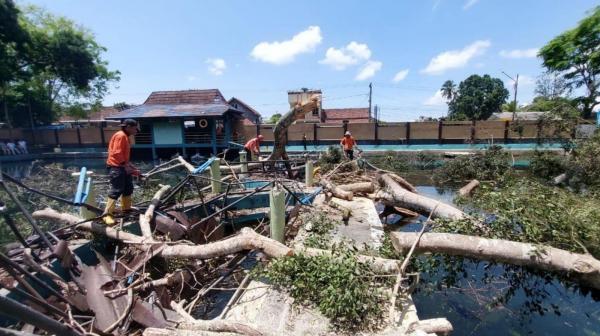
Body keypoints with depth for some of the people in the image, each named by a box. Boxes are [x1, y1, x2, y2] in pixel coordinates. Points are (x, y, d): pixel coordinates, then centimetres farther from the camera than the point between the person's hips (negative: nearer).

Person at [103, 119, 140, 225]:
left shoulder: (126, 137, 17)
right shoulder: (120, 135, -13)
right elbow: (117, 153, -22)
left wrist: (132, 168, 16)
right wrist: (126, 165, -21)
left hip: (123, 167, 10)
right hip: (116, 167, -10)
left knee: (128, 188, 15)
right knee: (116, 190, -10)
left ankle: (126, 209, 28)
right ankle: (107, 214, -4)